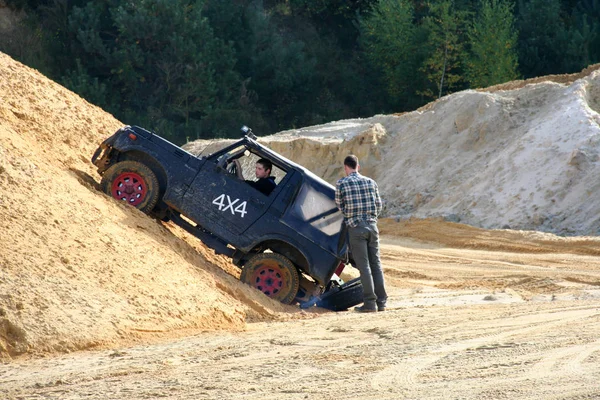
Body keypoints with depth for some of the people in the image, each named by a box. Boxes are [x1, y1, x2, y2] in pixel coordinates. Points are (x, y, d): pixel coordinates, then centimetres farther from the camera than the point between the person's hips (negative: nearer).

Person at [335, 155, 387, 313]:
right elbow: (379, 205, 13)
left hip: (355, 227, -3)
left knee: (364, 266, -3)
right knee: (376, 264, 9)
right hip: (372, 225, 4)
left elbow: (339, 205, 8)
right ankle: (381, 302, 8)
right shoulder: (371, 182, 9)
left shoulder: (341, 184, -2)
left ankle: (370, 302, -5)